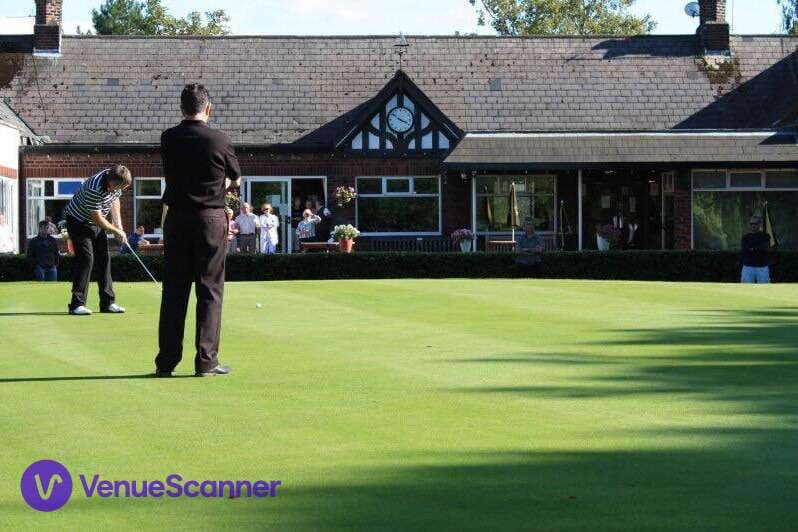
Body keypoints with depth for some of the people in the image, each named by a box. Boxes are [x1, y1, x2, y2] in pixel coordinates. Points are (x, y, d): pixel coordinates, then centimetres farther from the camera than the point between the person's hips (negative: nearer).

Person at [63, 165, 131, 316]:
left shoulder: (115, 181, -11)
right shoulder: (94, 189, -36)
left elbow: (114, 201, 7)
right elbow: (97, 218, -28)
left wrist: (119, 227, -2)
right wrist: (116, 231, -15)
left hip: (97, 222, 8)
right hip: (78, 221, -8)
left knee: (104, 258, 4)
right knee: (86, 258, -17)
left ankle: (107, 302, 7)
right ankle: (77, 304, -16)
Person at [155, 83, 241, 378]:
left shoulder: (168, 139, 2)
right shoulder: (219, 140, -6)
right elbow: (235, 180, 9)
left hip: (176, 217, 3)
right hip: (211, 218, -3)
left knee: (173, 290, 6)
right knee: (210, 289, 2)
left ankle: (167, 361, 6)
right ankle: (206, 361, -1)